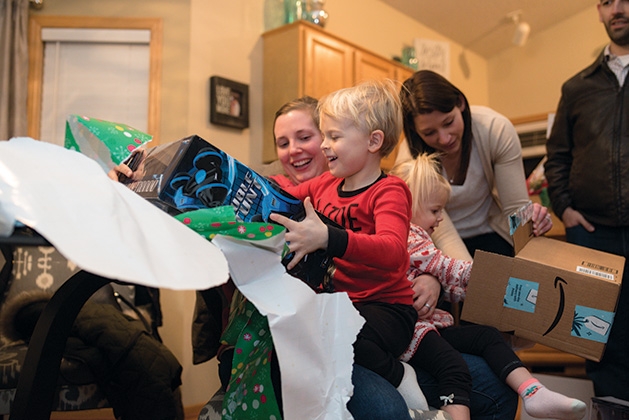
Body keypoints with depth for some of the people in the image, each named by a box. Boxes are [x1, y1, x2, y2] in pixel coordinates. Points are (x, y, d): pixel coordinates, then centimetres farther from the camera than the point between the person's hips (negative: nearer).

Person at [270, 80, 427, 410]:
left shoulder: (389, 192, -12)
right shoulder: (323, 185, 9)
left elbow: (392, 252, -31)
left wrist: (326, 238, -46)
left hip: (384, 306, -6)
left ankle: (398, 377, -5)